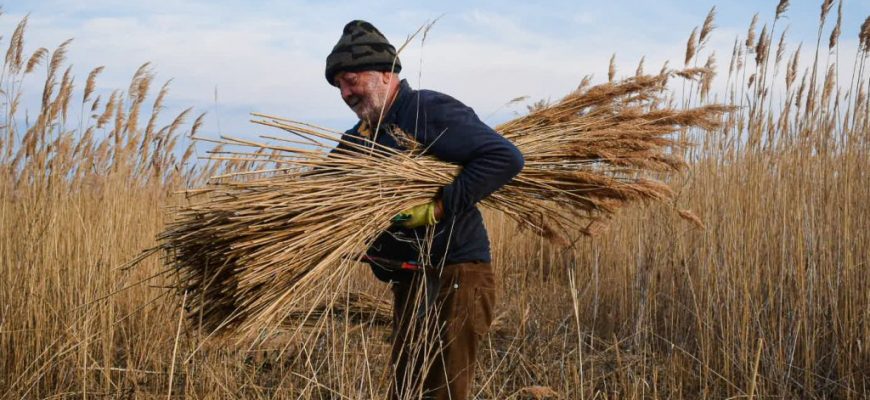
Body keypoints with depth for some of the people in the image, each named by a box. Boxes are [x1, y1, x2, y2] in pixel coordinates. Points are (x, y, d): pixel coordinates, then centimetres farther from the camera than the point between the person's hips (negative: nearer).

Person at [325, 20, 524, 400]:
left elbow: (505, 157, -22)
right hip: (409, 282, 9)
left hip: (454, 277, -9)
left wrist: (440, 207, -25)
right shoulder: (363, 135, 14)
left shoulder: (429, 111, -14)